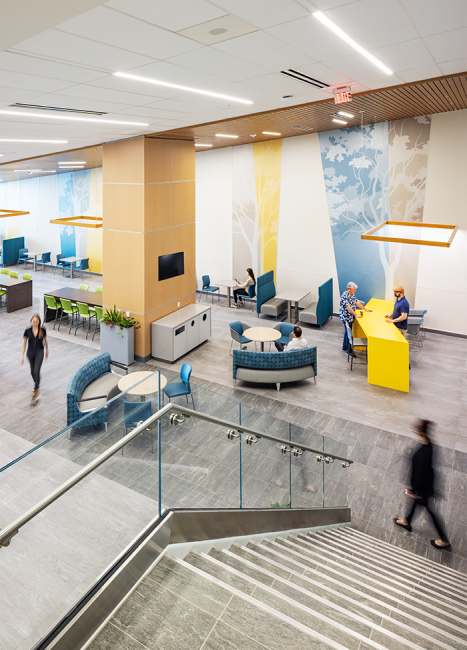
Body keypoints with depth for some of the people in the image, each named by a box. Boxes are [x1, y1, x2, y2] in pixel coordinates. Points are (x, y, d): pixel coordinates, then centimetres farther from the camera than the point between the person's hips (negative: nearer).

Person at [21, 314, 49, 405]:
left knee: (36, 371, -14)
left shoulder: (42, 330, -10)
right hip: (30, 352, 2)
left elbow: (45, 340, 6)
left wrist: (47, 350, 16)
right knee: (32, 371, 17)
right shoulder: (27, 331, -8)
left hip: (39, 352, -2)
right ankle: (36, 382, 49)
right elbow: (24, 343, -1)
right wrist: (22, 355, -1)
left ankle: (35, 392, -8)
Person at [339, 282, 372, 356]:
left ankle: (344, 347, 30)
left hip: (351, 317, 9)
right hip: (346, 317, -9)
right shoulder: (344, 296, -22)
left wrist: (365, 309, 18)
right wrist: (356, 315, -29)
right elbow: (348, 307, -27)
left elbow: (357, 302, 17)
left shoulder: (352, 295, 7)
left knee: (347, 332, 18)